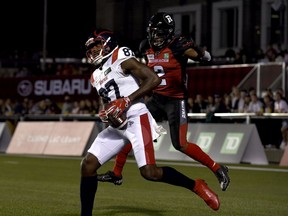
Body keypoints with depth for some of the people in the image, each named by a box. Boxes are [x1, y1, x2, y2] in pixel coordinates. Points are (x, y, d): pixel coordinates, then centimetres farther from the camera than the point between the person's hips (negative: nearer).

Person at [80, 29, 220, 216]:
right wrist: (107, 113, 3)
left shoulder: (121, 59, -4)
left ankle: (196, 186, 1)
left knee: (149, 172, -18)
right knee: (88, 164, -3)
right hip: (117, 125, 9)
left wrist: (127, 100, -16)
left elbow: (154, 79, -12)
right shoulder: (97, 76, 21)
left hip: (136, 118, -9)